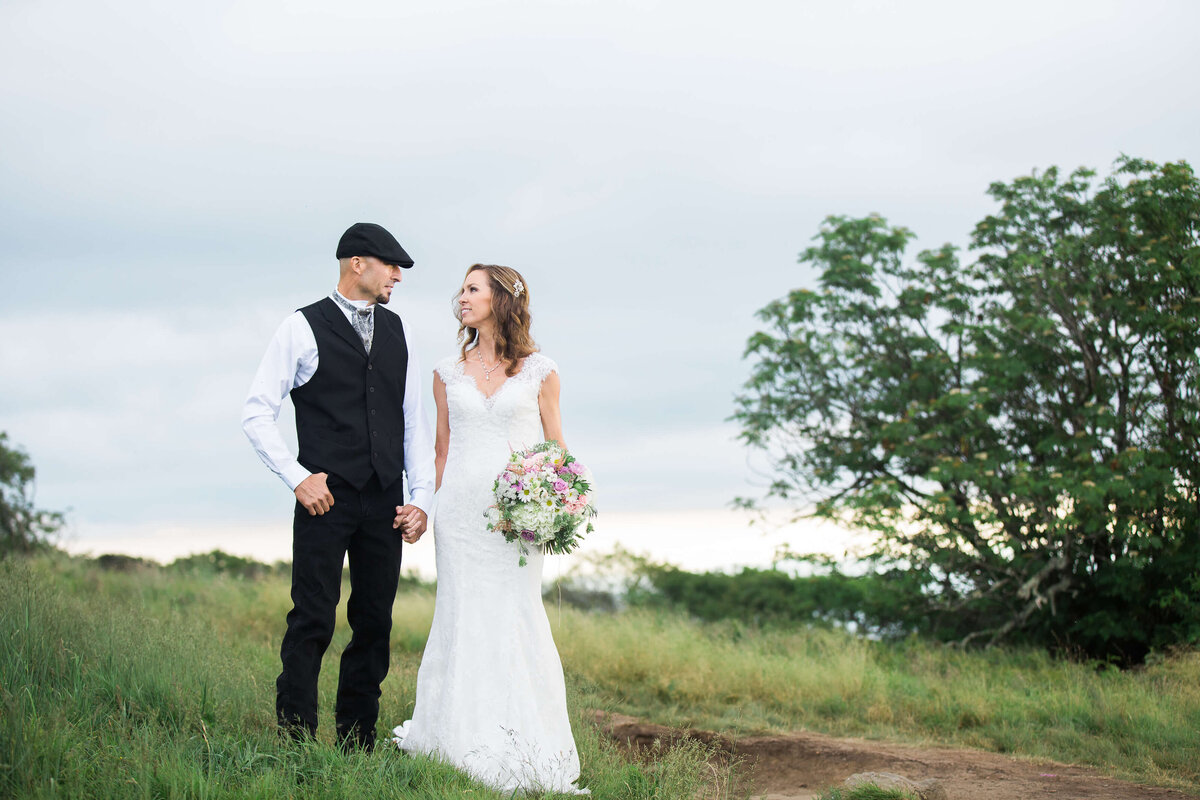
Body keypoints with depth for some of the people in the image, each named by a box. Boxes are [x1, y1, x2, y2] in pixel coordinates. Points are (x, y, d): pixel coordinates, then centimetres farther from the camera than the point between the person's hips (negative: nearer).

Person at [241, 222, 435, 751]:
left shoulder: (396, 331, 14)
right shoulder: (303, 329, -1)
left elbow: (414, 422, 14)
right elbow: (257, 414, -2)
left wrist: (421, 497, 6)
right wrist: (298, 477, -9)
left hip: (384, 502, 5)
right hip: (325, 495, -5)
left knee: (375, 622, 8)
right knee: (313, 621, -6)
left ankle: (358, 743, 17)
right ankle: (297, 742, 2)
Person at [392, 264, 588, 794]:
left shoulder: (538, 371, 4)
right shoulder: (448, 373, 11)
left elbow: (557, 445, 8)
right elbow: (442, 449, 15)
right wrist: (438, 509, 10)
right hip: (460, 507, 2)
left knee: (515, 618, -6)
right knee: (464, 619, 0)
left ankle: (522, 754, 0)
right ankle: (467, 746, 6)